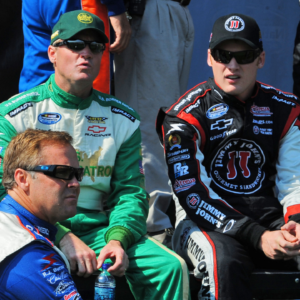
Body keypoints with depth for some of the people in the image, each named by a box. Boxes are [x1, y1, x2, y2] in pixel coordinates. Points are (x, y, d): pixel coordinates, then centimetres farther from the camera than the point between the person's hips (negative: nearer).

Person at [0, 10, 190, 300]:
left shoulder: (122, 119, 14)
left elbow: (129, 191, 10)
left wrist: (118, 238, -12)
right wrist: (62, 237, -19)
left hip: (96, 228, 4)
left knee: (171, 266, -16)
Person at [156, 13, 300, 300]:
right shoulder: (185, 116, -5)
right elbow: (193, 196, -12)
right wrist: (259, 238, -23)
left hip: (270, 219, 4)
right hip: (204, 222, -4)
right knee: (224, 259, -39)